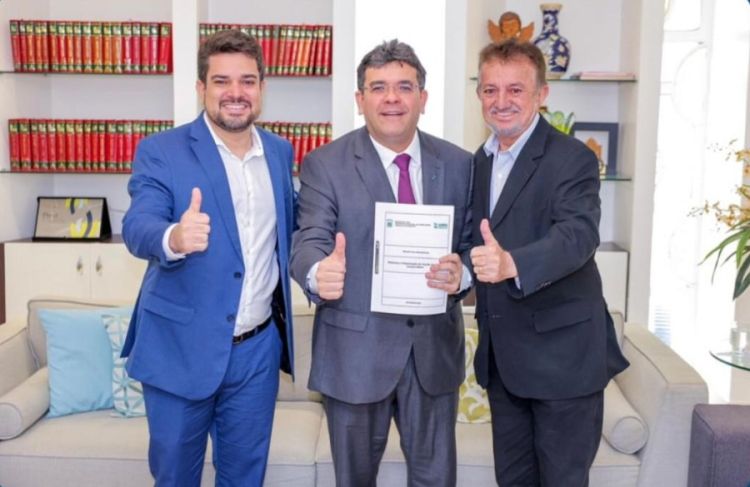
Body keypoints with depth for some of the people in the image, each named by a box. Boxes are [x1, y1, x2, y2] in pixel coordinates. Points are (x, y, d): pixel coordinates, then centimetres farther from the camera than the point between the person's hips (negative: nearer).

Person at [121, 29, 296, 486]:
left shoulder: (280, 151, 5)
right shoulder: (160, 151, -9)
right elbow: (138, 225, -24)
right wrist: (173, 238, -46)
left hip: (257, 349, 4)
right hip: (181, 347, -3)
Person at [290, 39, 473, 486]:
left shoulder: (459, 164, 3)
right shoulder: (325, 164, -6)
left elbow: (472, 244, 4)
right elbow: (309, 242, -14)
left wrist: (462, 273, -19)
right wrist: (318, 273, -37)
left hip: (434, 346, 3)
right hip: (355, 347, -2)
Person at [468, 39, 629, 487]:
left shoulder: (572, 158, -15)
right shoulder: (479, 161, 9)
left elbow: (579, 234, -32)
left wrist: (511, 264, -48)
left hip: (562, 351, -7)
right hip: (501, 353, 7)